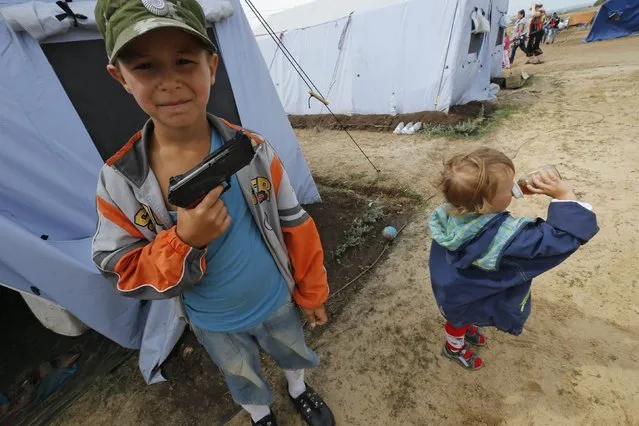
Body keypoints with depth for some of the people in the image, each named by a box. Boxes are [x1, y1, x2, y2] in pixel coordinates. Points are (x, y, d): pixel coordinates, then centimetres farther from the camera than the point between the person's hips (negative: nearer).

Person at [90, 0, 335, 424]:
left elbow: (295, 226, -13)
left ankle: (299, 390, 69)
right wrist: (184, 241, -35)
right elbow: (122, 274, -13)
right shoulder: (119, 180, -20)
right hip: (214, 324, 1)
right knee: (245, 382, 31)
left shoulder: (252, 150, -22)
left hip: (277, 302, 0)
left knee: (293, 353, 32)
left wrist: (310, 293, -2)